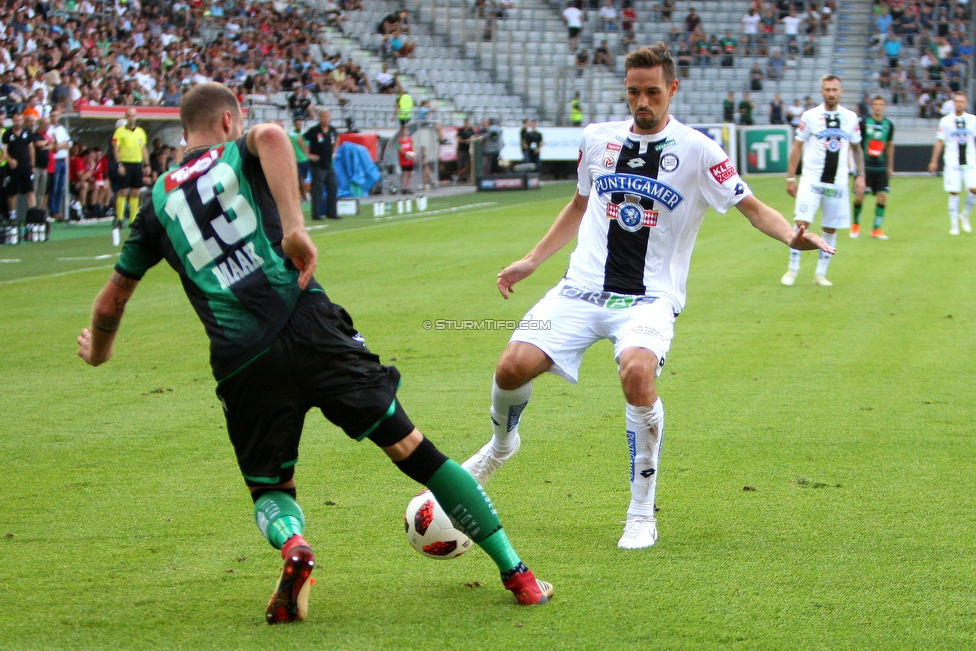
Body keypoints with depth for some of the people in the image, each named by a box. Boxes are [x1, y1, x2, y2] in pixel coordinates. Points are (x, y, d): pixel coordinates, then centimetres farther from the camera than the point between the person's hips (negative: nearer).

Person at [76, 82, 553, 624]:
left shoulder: (158, 201, 19)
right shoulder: (240, 155, 14)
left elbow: (111, 301, 24)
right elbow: (270, 135, -14)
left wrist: (97, 352, 44)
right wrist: (294, 227, -20)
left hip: (241, 364, 2)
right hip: (310, 329, -2)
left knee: (270, 488, 21)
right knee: (413, 450, 5)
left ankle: (292, 546, -16)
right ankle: (515, 574, 3)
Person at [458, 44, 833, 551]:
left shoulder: (697, 150, -1)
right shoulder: (597, 139, 10)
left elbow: (752, 208, -1)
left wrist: (791, 236, -21)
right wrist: (531, 261, 22)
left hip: (649, 299, -3)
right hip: (583, 289, 3)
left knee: (637, 371, -34)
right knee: (514, 366, -17)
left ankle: (642, 514, -17)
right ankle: (501, 444, 21)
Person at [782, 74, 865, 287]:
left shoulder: (850, 118, 7)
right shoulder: (810, 116, -2)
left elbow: (856, 148, 16)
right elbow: (797, 147, 2)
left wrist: (860, 175, 6)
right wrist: (791, 177, -2)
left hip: (838, 182, 3)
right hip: (812, 179, -3)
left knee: (831, 229, 4)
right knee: (802, 223, -13)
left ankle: (821, 273, 15)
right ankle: (793, 268, 0)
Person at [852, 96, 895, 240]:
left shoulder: (889, 125, 7)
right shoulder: (863, 122, -4)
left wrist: (890, 167, 20)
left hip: (881, 168, 3)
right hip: (864, 166, -3)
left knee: (882, 198, -5)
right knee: (859, 197, -5)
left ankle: (876, 229, 6)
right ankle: (856, 224, 19)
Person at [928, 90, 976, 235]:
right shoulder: (946, 121, 3)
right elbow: (939, 141, 7)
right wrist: (934, 161, 4)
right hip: (952, 163, -1)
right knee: (954, 193, -4)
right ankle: (954, 224, 6)